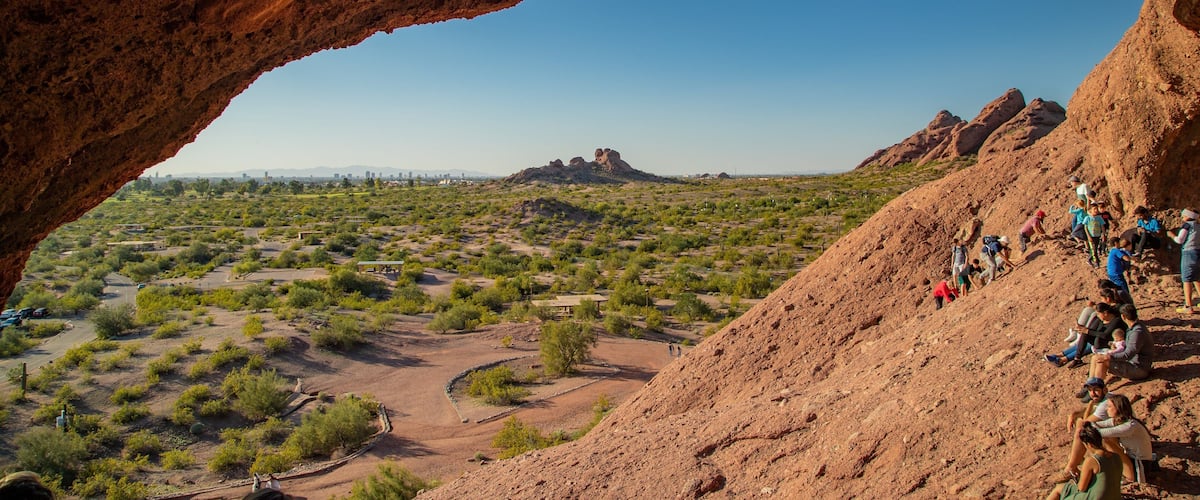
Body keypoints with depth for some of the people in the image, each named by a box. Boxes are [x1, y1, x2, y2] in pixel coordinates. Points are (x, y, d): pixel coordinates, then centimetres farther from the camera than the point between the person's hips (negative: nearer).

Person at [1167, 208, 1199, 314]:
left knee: (1187, 279, -7)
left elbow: (1179, 240, -12)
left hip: (1189, 253, -8)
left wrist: (1171, 235, 5)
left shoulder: (1187, 225, -9)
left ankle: (1188, 306, -11)